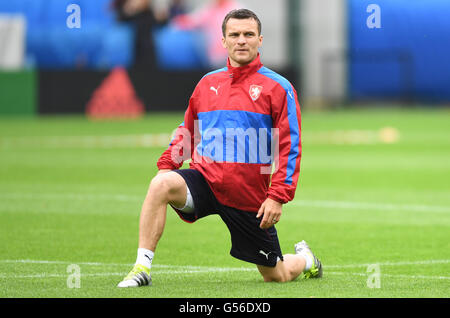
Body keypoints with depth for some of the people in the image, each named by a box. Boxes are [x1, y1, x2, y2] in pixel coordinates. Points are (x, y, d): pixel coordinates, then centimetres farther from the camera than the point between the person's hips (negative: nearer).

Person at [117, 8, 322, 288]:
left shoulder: (278, 88, -3)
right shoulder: (208, 83, 9)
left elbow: (290, 148, -5)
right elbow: (187, 130, 22)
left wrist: (278, 197, -15)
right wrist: (166, 165, 6)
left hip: (250, 196, -2)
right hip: (204, 179, 2)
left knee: (277, 276, 7)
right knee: (161, 184, -31)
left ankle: (305, 260, 44)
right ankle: (142, 268, -27)